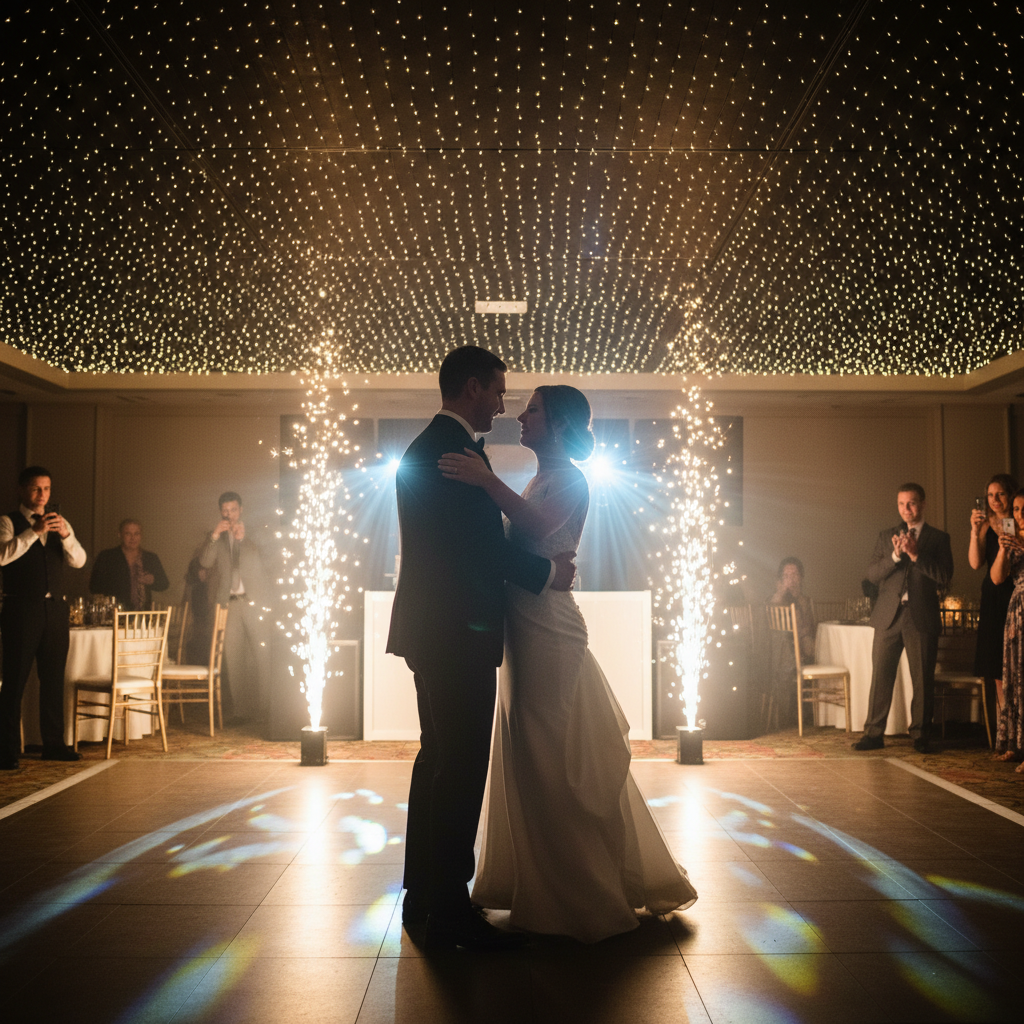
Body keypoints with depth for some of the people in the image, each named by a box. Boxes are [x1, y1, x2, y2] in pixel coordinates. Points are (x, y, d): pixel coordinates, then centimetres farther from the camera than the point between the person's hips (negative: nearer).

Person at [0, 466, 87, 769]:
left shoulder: (59, 522, 15)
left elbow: (79, 561, 3)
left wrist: (66, 534, -14)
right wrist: (33, 531, -24)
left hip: (55, 609, 5)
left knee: (53, 678, 10)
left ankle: (53, 744, 19)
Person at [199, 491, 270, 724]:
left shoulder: (253, 535, 11)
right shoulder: (217, 539, 16)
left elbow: (261, 563, -2)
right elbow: (205, 563, 1)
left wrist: (242, 538, -9)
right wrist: (214, 536, -10)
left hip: (253, 601, -2)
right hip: (229, 603, 2)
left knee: (262, 654, -7)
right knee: (232, 657, -1)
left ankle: (266, 708, -3)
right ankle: (240, 710, 4)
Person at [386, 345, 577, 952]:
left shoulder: (422, 448, 18)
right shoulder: (457, 449, -14)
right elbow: (484, 542, -19)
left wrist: (536, 562, 14)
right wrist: (547, 572, -6)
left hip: (430, 630, 11)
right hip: (458, 631, -11)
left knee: (438, 761, 17)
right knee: (461, 769, -4)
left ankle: (423, 900, 27)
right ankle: (449, 913, 5)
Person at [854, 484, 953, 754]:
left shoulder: (939, 538, 7)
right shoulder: (886, 537, 14)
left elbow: (944, 577, -5)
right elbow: (872, 573, 4)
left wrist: (915, 554, -14)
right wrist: (895, 555, -12)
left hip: (922, 618, -2)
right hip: (889, 617, 2)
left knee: (922, 680, 2)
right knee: (880, 676, 1)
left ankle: (920, 735, 13)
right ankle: (873, 733, 6)